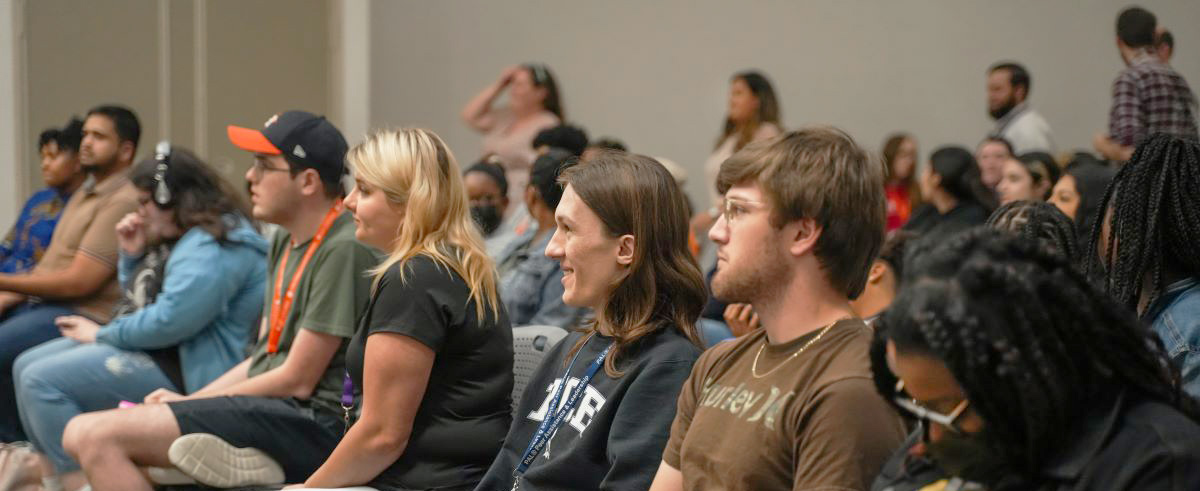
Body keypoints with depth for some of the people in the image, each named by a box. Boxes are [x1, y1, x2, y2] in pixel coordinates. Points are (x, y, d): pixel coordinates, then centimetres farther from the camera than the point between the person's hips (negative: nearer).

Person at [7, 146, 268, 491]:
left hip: (178, 371, -12)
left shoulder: (212, 249, -19)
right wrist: (132, 255, 8)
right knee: (26, 366, 8)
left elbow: (169, 320, -28)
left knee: (41, 381, -19)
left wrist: (103, 335, -13)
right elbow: (139, 300, 27)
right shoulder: (178, 239, 16)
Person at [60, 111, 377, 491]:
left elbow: (297, 381, -13)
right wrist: (186, 402, 6)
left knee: (98, 435, -17)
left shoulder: (344, 249, -14)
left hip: (312, 421, -10)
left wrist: (189, 402, -3)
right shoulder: (285, 242, 17)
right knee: (81, 435, 1)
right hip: (265, 409, 10)